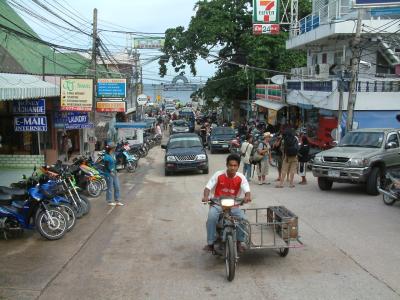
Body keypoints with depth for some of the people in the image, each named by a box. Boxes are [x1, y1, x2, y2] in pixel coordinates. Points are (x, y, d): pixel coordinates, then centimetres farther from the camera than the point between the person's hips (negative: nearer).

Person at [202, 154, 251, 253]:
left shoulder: (241, 177, -5)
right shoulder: (218, 175, -8)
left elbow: (247, 190, -17)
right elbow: (208, 187, -11)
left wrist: (247, 196, -42)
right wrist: (206, 196, -33)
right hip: (217, 204, -1)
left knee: (242, 217, -25)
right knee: (212, 217, -31)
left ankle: (239, 242, -4)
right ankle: (210, 243, -20)